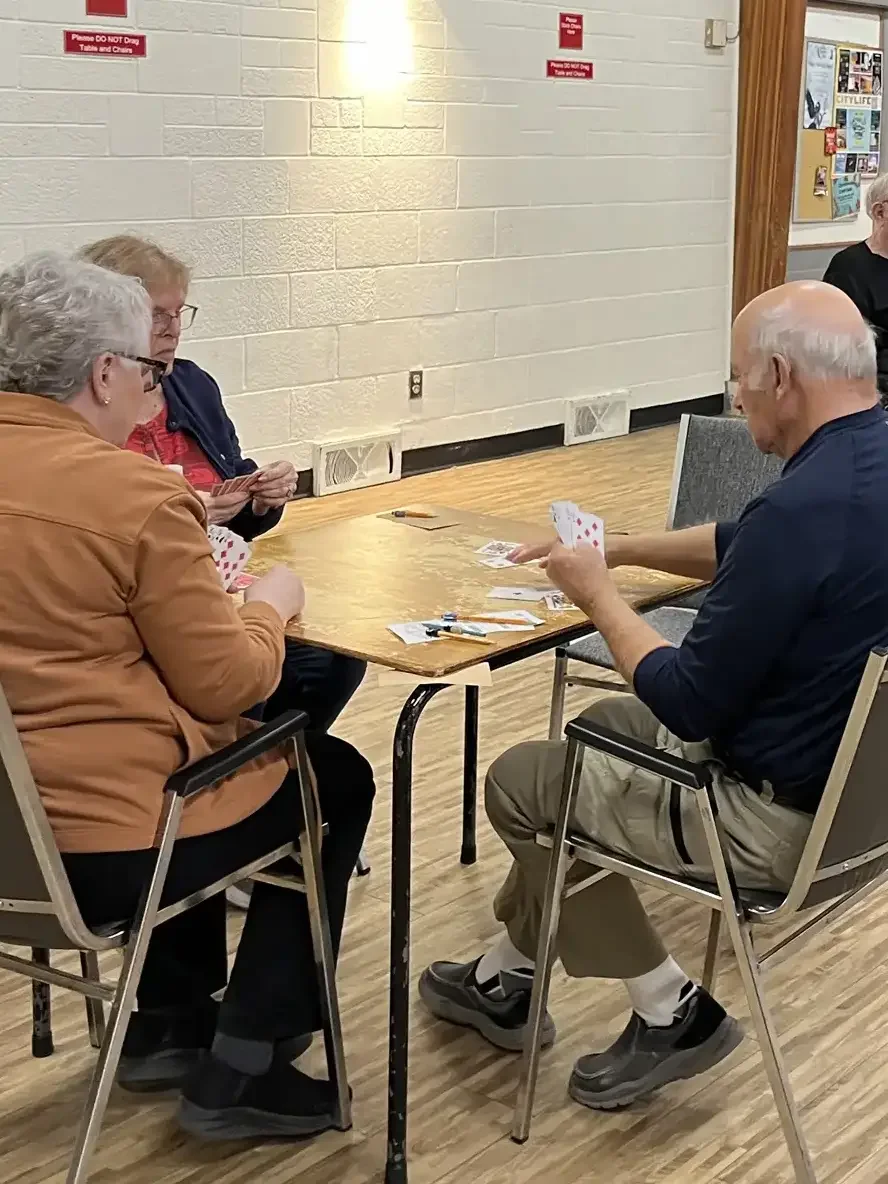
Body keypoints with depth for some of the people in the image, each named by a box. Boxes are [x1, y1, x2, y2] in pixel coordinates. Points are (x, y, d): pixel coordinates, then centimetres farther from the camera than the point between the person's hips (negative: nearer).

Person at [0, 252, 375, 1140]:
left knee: (187, 742, 35)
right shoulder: (134, 490, -20)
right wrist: (271, 602, 5)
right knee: (336, 777, 18)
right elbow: (229, 685, -14)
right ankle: (243, 1070, 18)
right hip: (98, 845, -8)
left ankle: (168, 1023, 36)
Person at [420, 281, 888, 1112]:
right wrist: (617, 549, 14)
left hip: (782, 811, -10)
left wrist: (598, 595, -9)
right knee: (600, 729, 26)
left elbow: (686, 704, -24)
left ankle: (670, 1012, 17)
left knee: (520, 782, 8)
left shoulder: (805, 508, -31)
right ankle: (504, 978, 34)